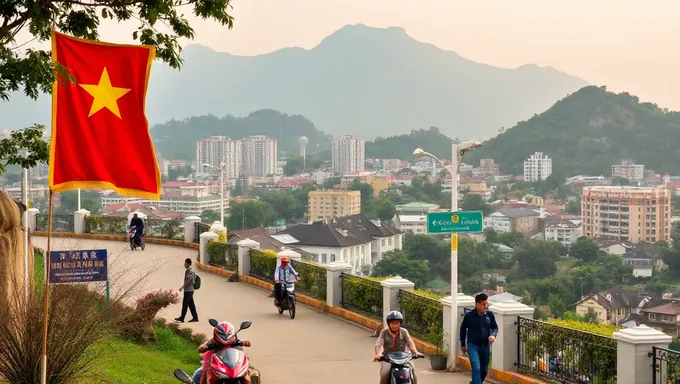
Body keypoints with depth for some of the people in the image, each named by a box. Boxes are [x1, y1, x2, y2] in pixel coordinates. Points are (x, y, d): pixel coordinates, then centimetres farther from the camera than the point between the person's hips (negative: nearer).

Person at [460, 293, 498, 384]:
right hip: (473, 346, -4)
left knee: (484, 370, 14)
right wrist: (463, 344, 7)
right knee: (476, 369, -17)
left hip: (485, 346, 4)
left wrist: (493, 335, -14)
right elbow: (463, 329, 3)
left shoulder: (490, 315, -4)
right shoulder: (469, 316, -11)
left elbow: (495, 327, 9)